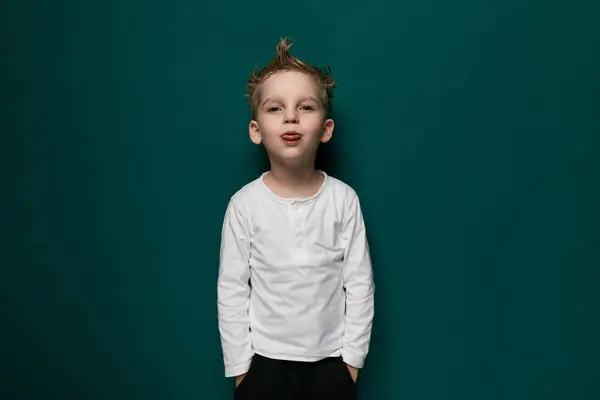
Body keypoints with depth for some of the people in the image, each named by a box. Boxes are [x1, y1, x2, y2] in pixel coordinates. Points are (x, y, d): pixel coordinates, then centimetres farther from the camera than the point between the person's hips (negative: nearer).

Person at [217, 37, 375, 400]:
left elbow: (360, 284, -5)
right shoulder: (245, 204, -12)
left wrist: (352, 358, -2)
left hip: (331, 359, 1)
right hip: (266, 360, 0)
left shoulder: (343, 199, -11)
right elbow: (231, 290, -6)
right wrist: (239, 365, -2)